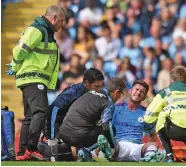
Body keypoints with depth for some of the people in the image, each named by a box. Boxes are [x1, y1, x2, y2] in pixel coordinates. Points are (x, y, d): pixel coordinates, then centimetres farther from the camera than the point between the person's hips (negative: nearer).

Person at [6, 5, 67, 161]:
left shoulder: (46, 32, 22)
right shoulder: (37, 30, -11)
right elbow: (20, 50, -15)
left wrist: (15, 68, 16)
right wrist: (15, 68, -1)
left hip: (37, 80, 11)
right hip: (33, 78, -11)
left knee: (30, 117, 10)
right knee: (40, 111, -21)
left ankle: (22, 153, 11)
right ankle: (31, 148, -27)